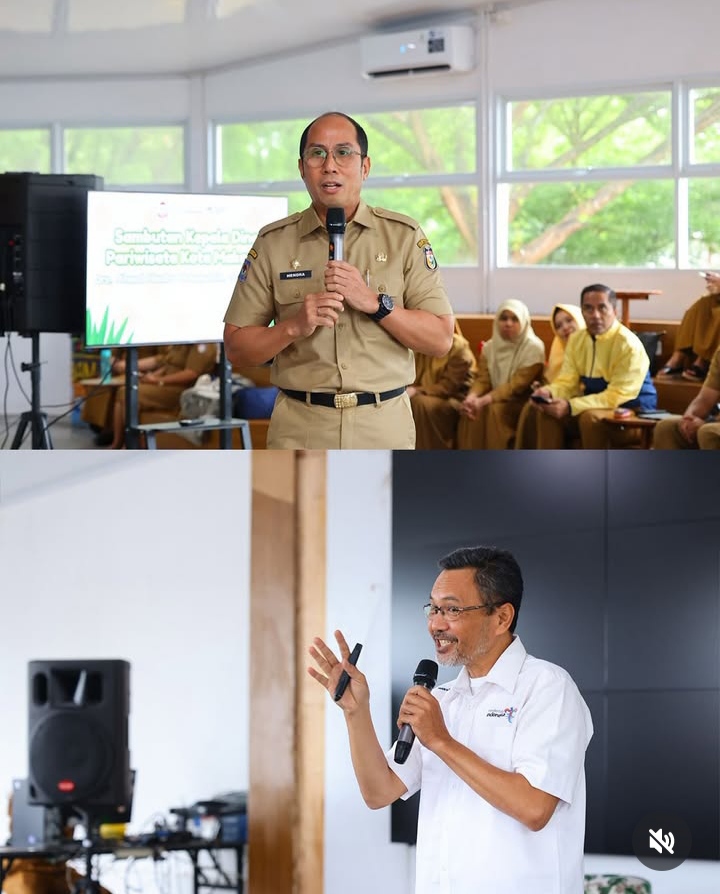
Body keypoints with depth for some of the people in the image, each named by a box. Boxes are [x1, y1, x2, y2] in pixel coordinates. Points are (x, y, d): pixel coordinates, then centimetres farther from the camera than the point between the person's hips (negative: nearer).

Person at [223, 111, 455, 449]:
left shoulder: (404, 236, 5)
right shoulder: (273, 243, 6)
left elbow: (441, 339, 0)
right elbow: (236, 348, 5)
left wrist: (374, 303, -13)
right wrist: (295, 326, -13)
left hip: (384, 428, 0)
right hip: (299, 432, 0)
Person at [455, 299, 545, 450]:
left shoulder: (533, 348, -12)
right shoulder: (490, 347, 6)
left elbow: (517, 385, -20)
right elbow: (482, 379, -1)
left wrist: (484, 401, -31)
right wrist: (471, 398, -25)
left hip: (522, 403, -5)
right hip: (496, 399, 5)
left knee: (496, 410, -33)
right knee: (470, 409, -24)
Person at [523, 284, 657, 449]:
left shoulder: (628, 344, -20)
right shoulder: (576, 339, 3)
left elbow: (617, 397, -25)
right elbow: (568, 381, 1)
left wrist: (570, 406, -34)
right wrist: (548, 392, -24)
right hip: (596, 407, 7)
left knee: (591, 417, -34)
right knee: (546, 411, -12)